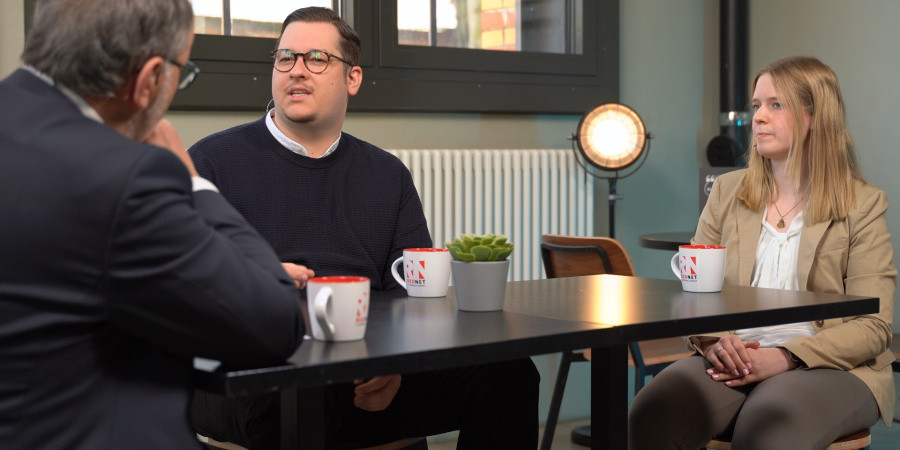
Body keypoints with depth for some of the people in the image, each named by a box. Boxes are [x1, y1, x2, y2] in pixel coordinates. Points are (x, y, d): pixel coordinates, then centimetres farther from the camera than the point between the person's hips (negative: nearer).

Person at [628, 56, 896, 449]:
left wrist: (785, 357, -18)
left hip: (829, 366, -2)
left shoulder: (863, 204, 4)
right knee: (649, 418, -30)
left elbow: (873, 326, -3)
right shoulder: (727, 191, 16)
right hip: (733, 359, 3)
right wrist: (713, 341, -10)